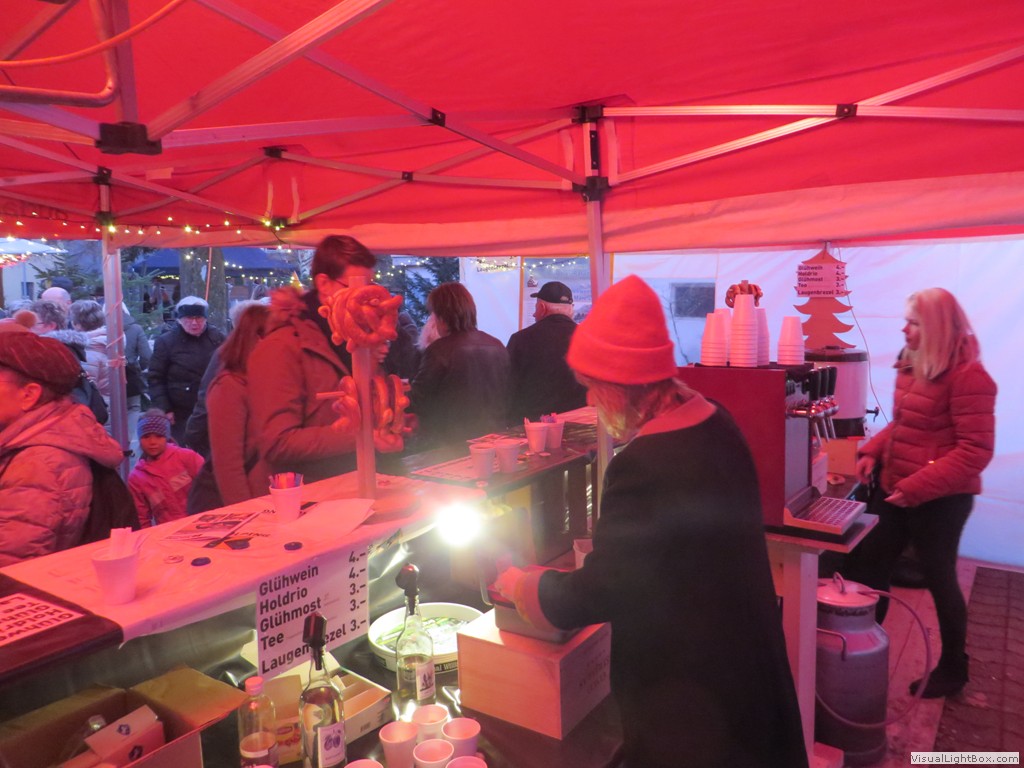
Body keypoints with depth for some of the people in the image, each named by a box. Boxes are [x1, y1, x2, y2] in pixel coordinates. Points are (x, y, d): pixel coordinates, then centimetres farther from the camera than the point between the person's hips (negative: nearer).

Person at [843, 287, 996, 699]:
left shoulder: (968, 376, -19)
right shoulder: (911, 365, 7)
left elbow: (976, 450, -22)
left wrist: (917, 487, -25)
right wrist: (872, 451, 2)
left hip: (940, 499, -8)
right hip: (894, 488, 8)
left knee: (939, 580, 10)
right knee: (868, 566, 12)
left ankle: (953, 668, 32)